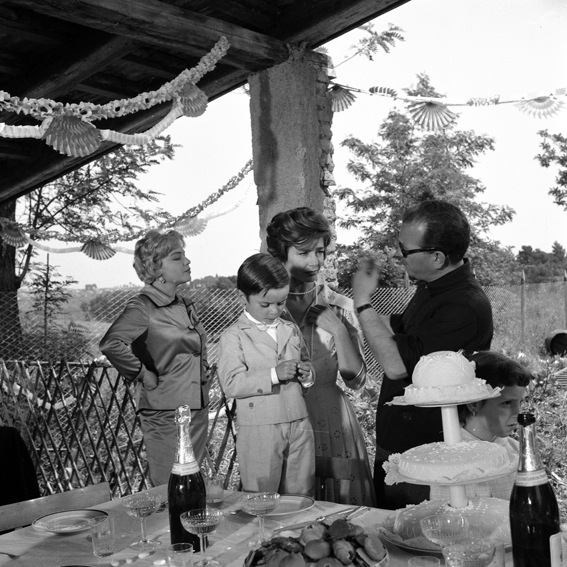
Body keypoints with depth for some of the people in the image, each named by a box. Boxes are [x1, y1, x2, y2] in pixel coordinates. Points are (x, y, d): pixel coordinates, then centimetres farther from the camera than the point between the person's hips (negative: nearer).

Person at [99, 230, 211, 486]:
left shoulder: (185, 304, 11)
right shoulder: (143, 306, -14)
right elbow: (111, 343, -29)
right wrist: (142, 374, -20)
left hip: (197, 408, 8)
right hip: (165, 413, -8)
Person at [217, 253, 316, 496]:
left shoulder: (291, 330, 12)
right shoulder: (233, 337, -6)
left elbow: (307, 376, 23)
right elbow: (231, 384, -17)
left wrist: (306, 376, -1)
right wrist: (274, 375, -24)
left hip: (298, 425, 5)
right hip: (259, 431, -5)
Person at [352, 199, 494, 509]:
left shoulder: (466, 307, -26)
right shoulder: (432, 287, 6)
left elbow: (396, 365, -28)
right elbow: (397, 327, 22)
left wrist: (362, 303, -19)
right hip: (392, 445, 9)